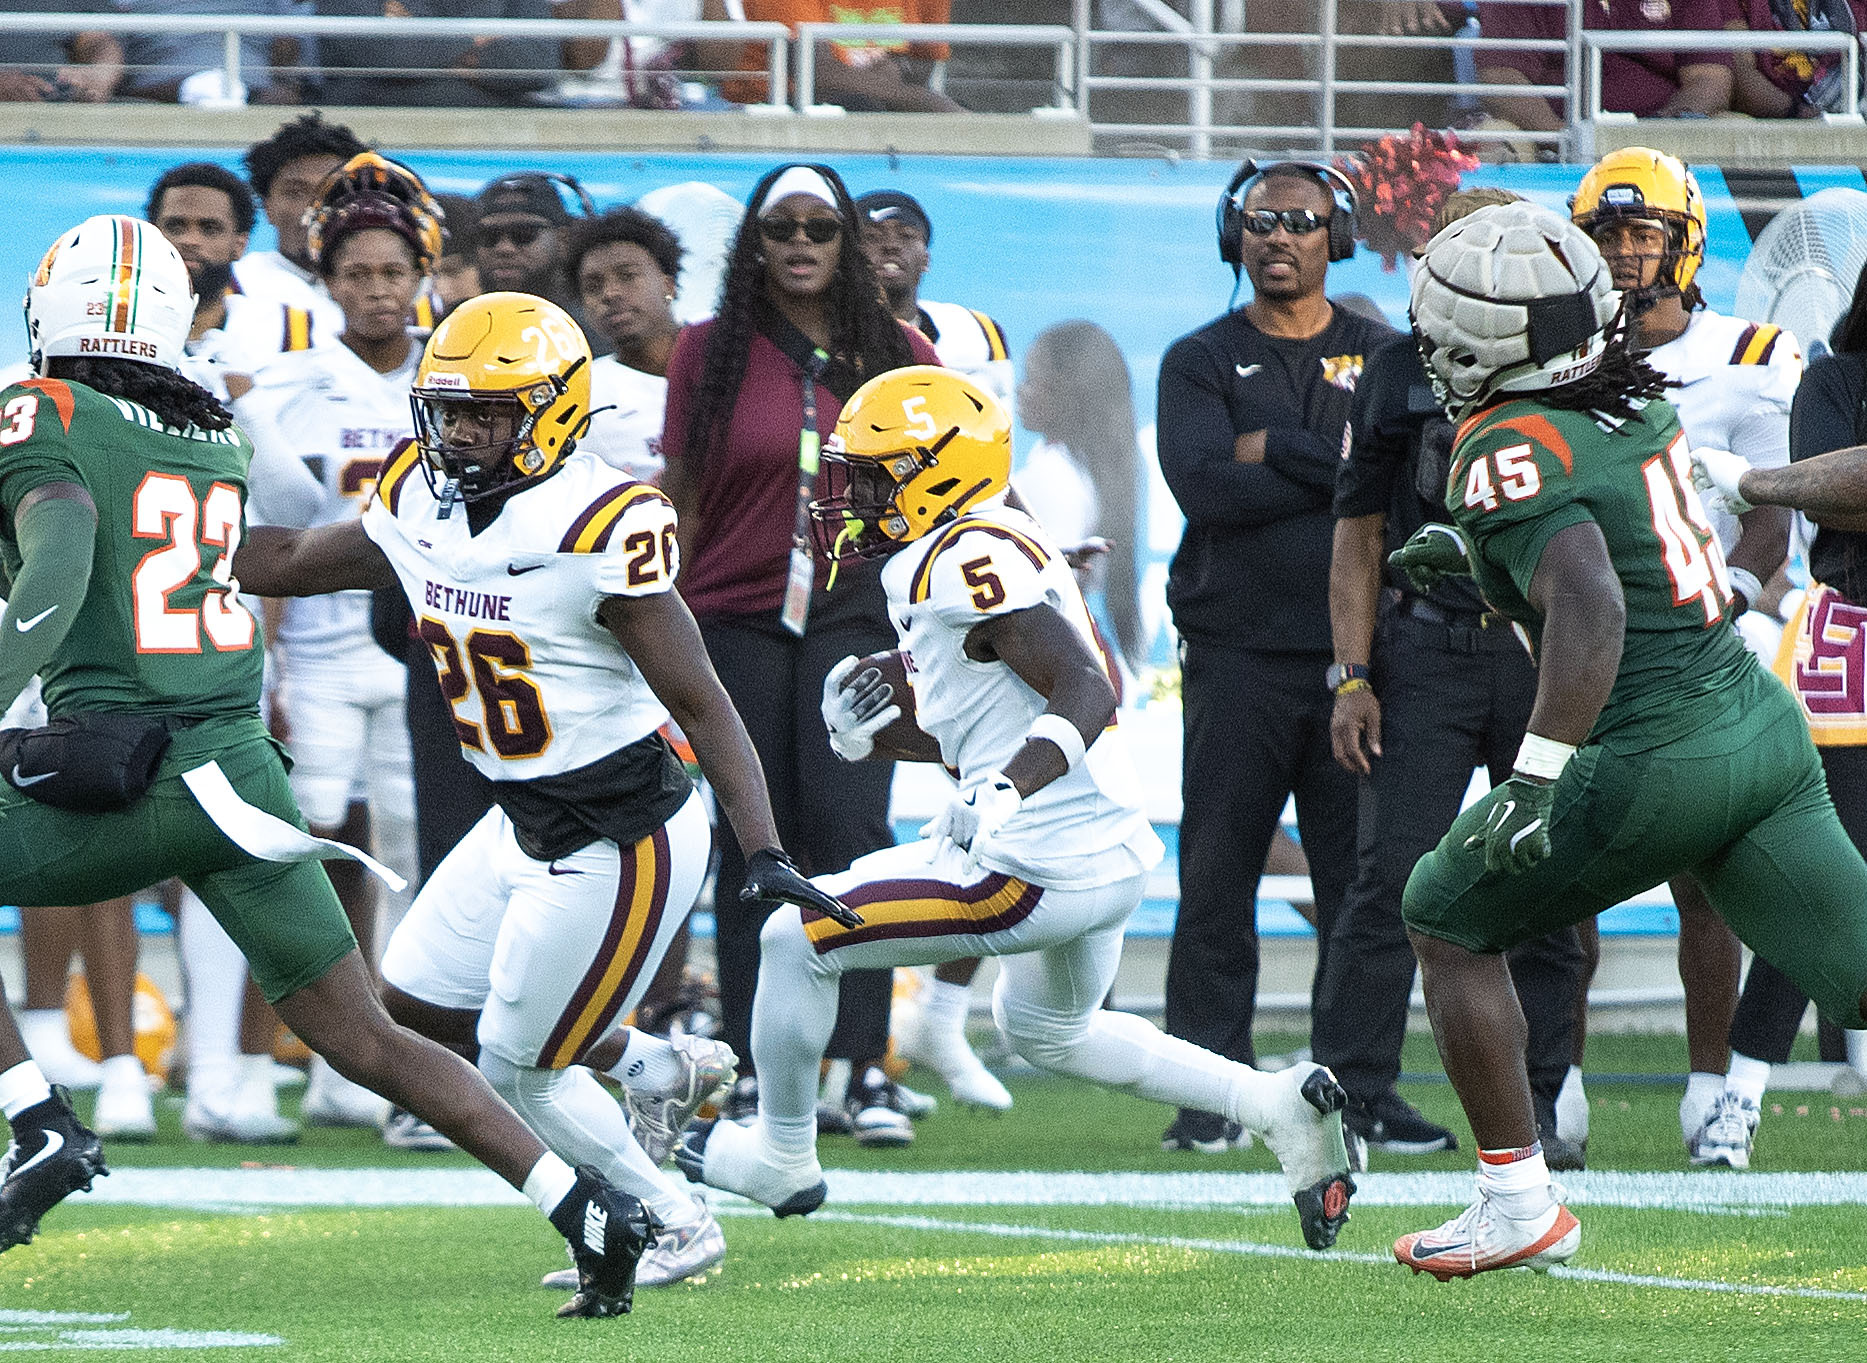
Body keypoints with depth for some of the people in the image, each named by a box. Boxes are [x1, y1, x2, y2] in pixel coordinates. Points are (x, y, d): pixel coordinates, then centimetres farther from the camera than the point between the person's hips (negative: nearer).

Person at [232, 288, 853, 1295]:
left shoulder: (597, 530, -24)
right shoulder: (423, 508, -1)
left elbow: (700, 703, -22)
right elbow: (285, 562, 17)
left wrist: (765, 857, -29)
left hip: (622, 841, -9)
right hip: (523, 824, 9)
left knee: (516, 1068, 1)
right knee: (411, 1009, 16)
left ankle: (678, 1227, 22)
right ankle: (656, 1067, 31)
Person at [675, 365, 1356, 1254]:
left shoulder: (966, 558, -16)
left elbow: (1085, 691, -25)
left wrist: (1006, 790, -36)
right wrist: (878, 736, 9)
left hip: (1038, 869, -11)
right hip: (1110, 849, 11)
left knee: (797, 939, 1)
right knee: (1046, 1032, 33)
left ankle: (780, 1156, 19)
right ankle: (1279, 1106, 22)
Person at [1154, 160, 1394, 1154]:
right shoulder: (1202, 363, 8)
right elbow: (1203, 485, -10)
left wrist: (1275, 451, -9)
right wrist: (1335, 466, -10)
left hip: (1354, 652, 1)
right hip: (1238, 651, -1)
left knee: (1362, 880, 2)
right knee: (1217, 877, -3)